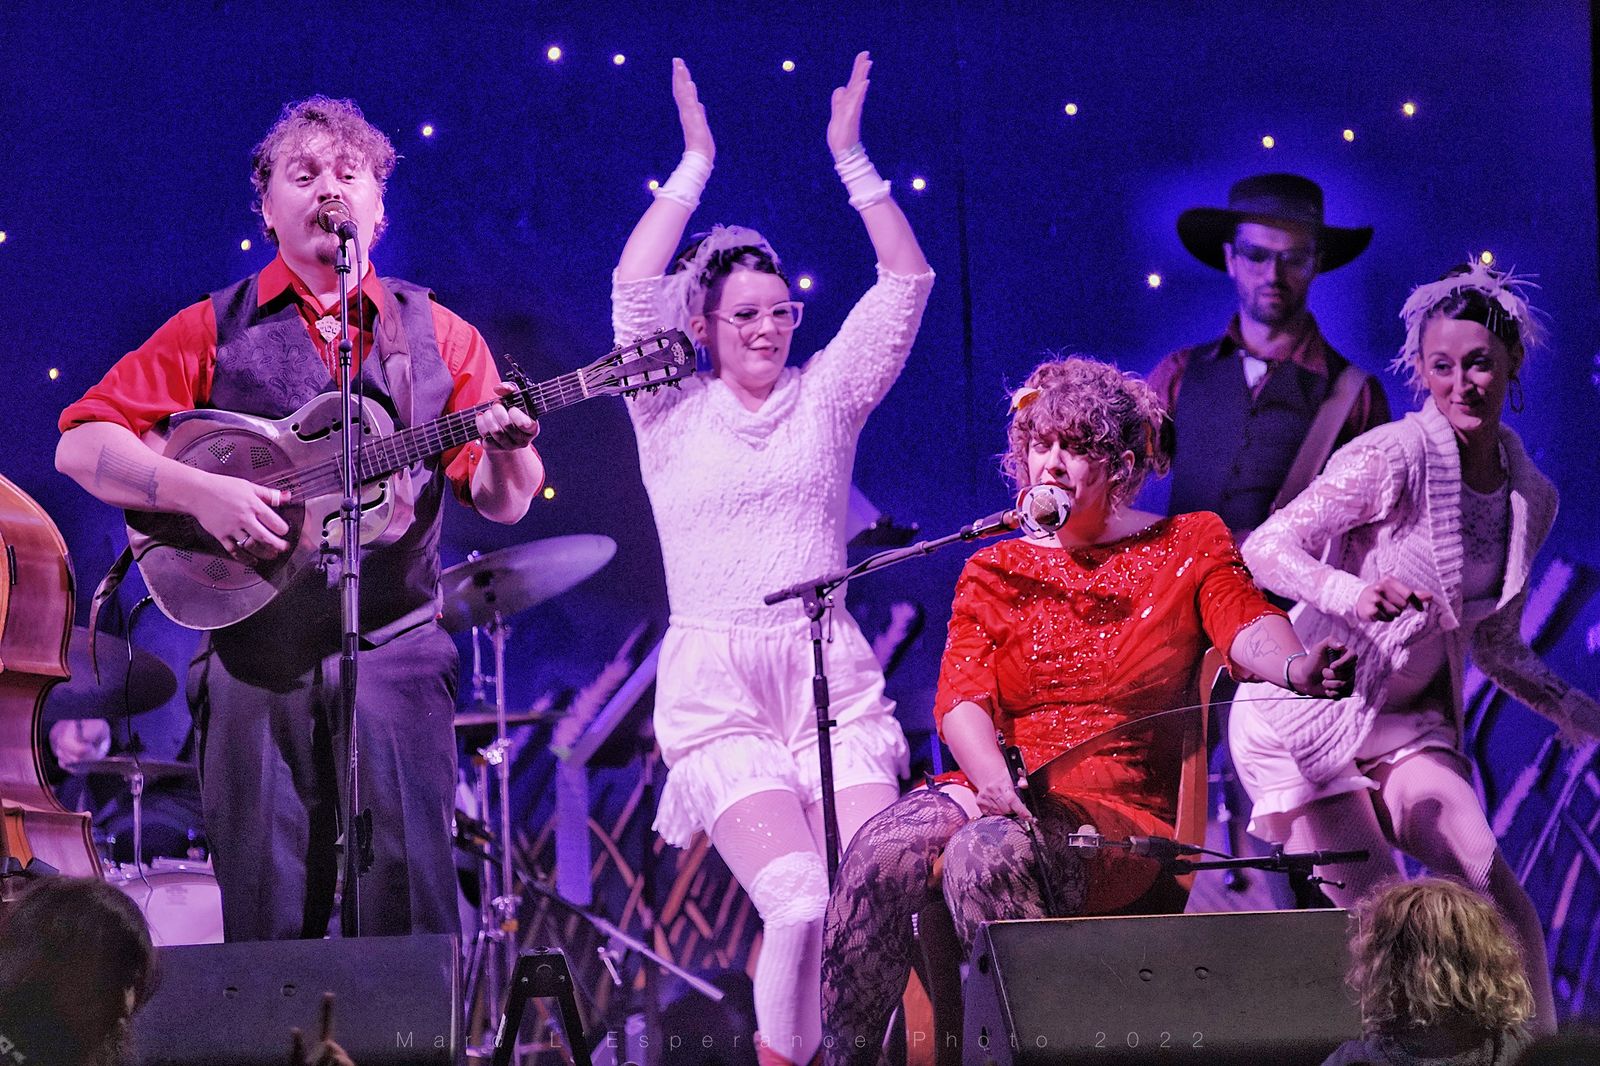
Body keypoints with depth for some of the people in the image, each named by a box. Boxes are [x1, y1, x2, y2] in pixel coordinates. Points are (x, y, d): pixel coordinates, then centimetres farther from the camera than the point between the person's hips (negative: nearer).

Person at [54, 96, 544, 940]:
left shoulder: (437, 337, 12)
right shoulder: (214, 332, 8)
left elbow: (503, 502, 9)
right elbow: (82, 445, 1)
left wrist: (506, 449, -14)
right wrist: (198, 491, -14)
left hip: (393, 647, 0)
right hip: (253, 656, 0)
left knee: (411, 904, -6)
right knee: (265, 916, 0)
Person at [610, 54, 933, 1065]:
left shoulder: (826, 396, 12)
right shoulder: (672, 414, 7)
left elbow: (907, 281, 5)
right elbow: (635, 291, -7)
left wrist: (852, 157, 0)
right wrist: (696, 167, -5)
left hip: (831, 670, 2)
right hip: (716, 686, -2)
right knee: (800, 898, -21)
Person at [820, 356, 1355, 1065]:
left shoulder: (1189, 547, 10)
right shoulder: (995, 572, 17)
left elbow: (1245, 623, -12)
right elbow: (960, 697, 2)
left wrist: (1296, 667, -38)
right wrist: (994, 780, -22)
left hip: (1122, 806, -3)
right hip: (996, 793, 3)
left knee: (985, 854, -36)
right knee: (877, 856, -28)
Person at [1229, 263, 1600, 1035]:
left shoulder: (1532, 499, 5)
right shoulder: (1396, 458, -16)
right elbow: (1265, 548, -21)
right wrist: (1353, 595, -39)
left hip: (1410, 722, 5)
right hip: (1306, 715, -5)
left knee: (1496, 888, -15)